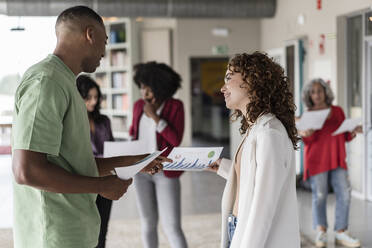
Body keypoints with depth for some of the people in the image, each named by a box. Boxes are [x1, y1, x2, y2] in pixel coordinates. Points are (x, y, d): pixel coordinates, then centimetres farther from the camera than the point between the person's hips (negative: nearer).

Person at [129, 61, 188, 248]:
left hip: (165, 171, -4)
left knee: (172, 226, -8)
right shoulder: (139, 105, 5)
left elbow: (176, 140, -15)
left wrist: (154, 116, -18)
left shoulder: (175, 106, -8)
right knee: (148, 223, 10)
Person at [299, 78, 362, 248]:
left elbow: (346, 137, 13)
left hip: (337, 158, 3)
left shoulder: (338, 111, 11)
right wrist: (305, 134, -26)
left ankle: (341, 234, 1)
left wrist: (354, 132, -8)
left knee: (344, 193, -5)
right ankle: (321, 232, 11)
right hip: (317, 159, -3)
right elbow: (309, 141, -4)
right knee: (319, 195, -3)